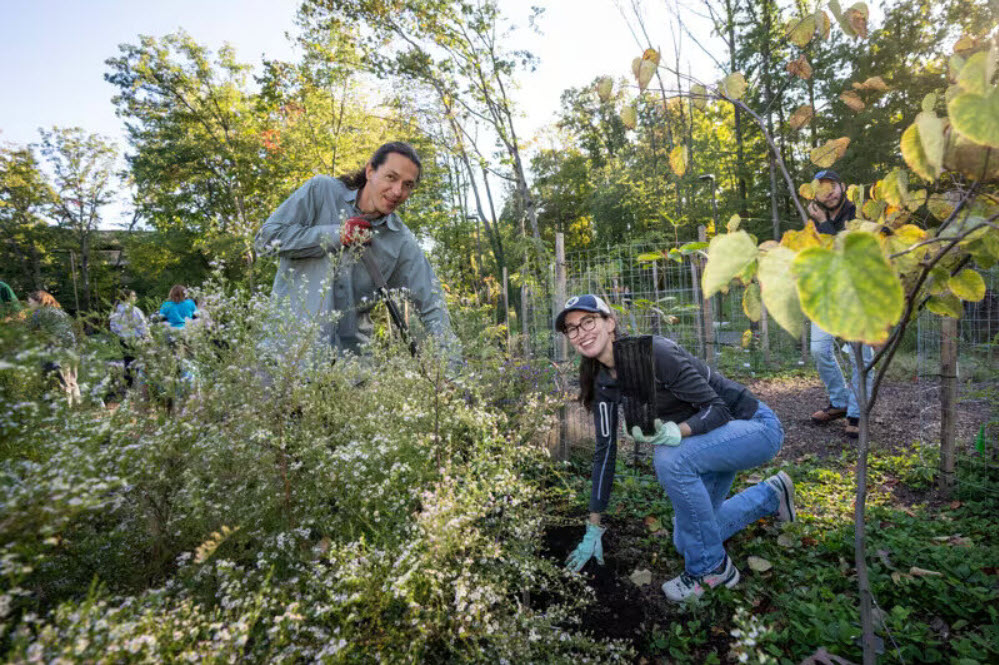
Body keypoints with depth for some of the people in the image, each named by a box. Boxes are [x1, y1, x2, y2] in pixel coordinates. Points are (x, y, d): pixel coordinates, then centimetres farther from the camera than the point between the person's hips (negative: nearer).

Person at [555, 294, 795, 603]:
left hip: (755, 426, -8)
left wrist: (675, 433, -46)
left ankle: (712, 567, -10)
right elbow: (605, 450, -1)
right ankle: (770, 495, 31)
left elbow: (718, 408, -25)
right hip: (711, 439, 8)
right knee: (686, 542, 11)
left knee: (670, 458, -35)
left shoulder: (654, 352, -29)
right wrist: (594, 528, 1)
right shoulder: (604, 382, -6)